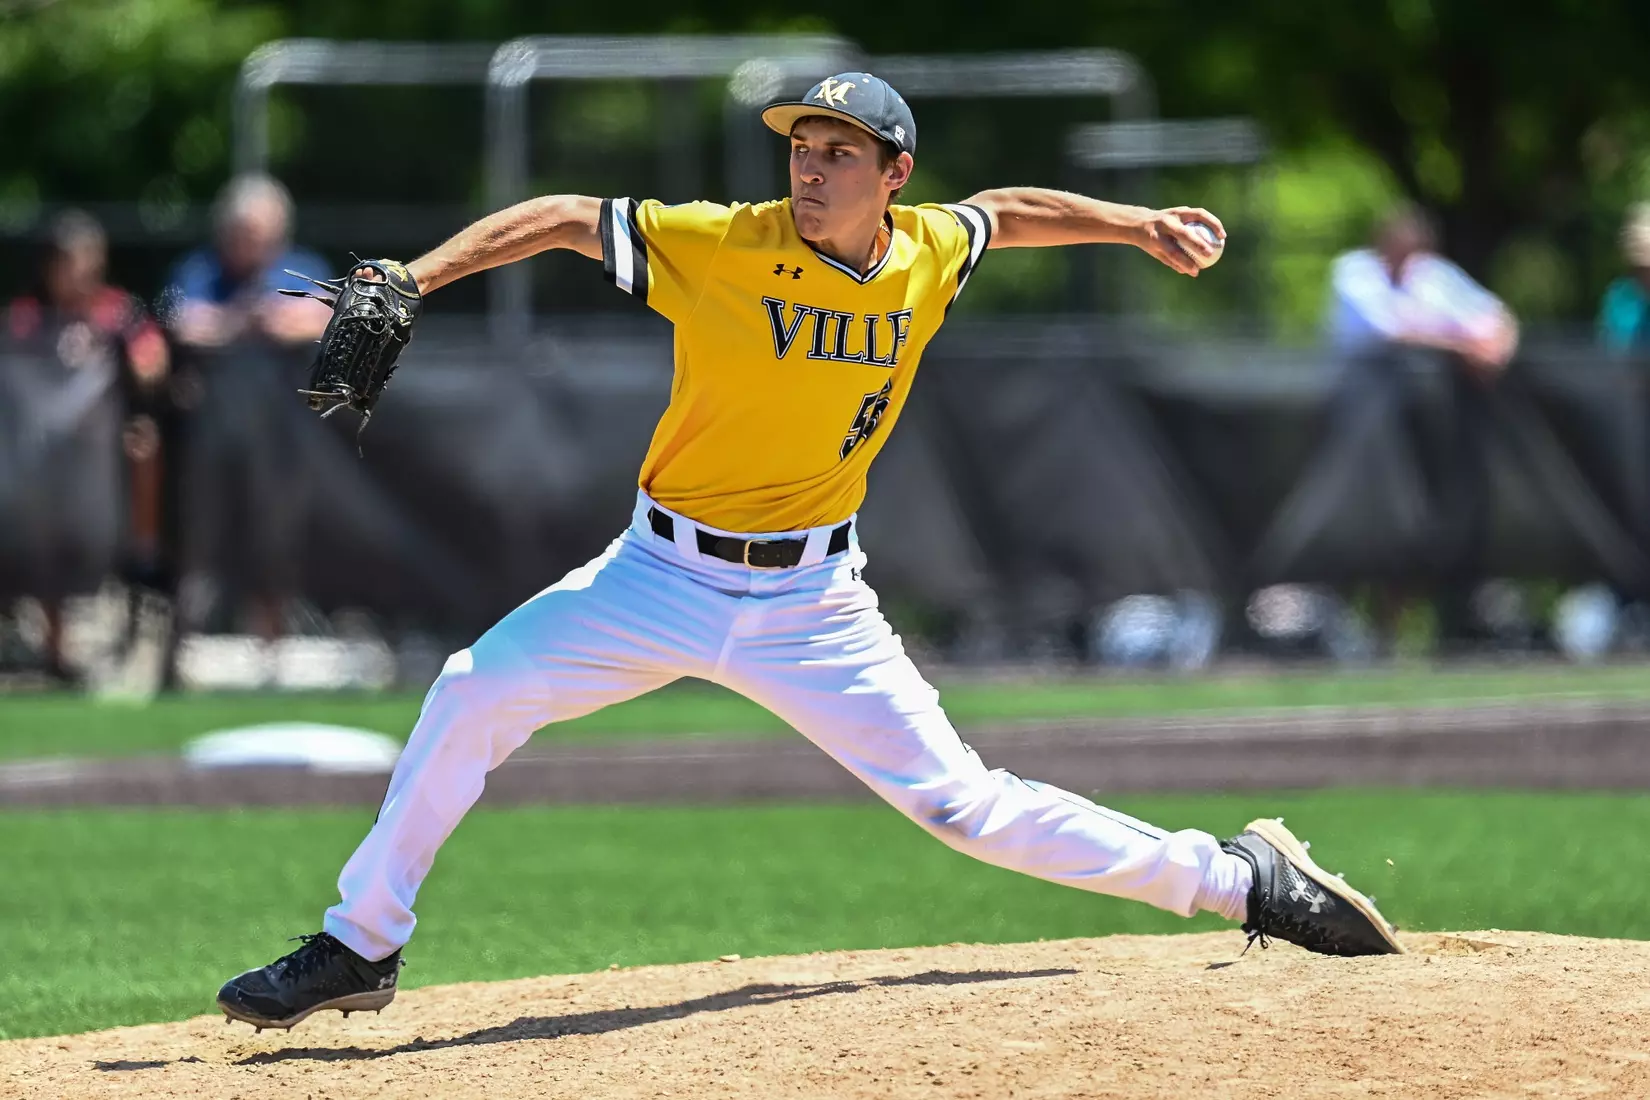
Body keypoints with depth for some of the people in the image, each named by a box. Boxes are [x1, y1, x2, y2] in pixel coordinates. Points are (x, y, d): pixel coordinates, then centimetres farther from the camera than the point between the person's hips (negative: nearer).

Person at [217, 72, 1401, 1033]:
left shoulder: (928, 254, -5)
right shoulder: (720, 246, -15)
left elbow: (1004, 213, 18)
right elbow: (563, 217, -14)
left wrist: (1140, 225, 16)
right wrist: (412, 281, -24)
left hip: (812, 600, 0)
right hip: (665, 575, 0)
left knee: (962, 802, -7)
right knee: (474, 695, -14)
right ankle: (360, 948, 0)